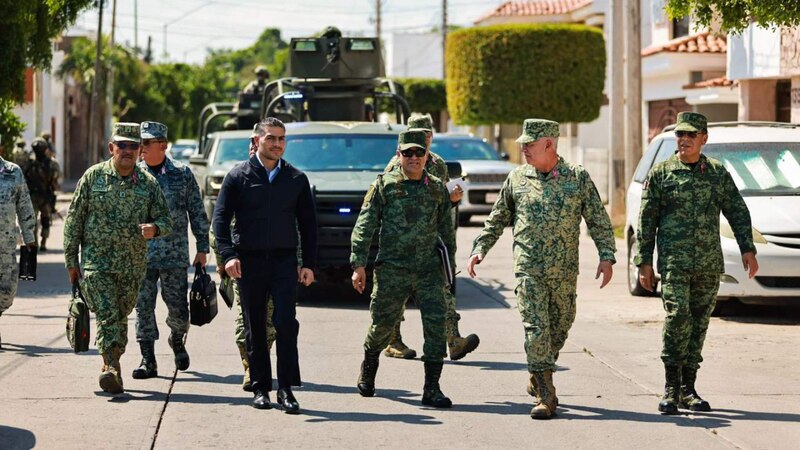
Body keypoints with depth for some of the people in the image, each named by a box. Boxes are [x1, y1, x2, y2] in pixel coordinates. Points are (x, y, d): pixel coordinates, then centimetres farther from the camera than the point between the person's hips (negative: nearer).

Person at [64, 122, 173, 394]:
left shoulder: (148, 183, 5)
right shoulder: (93, 177, 0)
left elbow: (166, 220, 7)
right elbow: (74, 220, 3)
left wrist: (154, 228, -19)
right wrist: (71, 260, 1)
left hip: (132, 265, 3)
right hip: (96, 261, -3)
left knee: (120, 316, 12)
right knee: (107, 314, -17)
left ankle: (111, 365, 25)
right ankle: (112, 368, -25)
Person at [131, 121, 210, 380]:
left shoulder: (182, 174, 2)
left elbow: (197, 213, 6)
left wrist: (202, 248, 4)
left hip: (174, 255, -1)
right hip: (140, 255, 1)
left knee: (178, 308, 1)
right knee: (143, 307, -2)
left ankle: (177, 340, 33)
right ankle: (148, 361, 4)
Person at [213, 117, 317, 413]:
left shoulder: (296, 179, 9)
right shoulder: (239, 176, 3)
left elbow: (308, 223, 13)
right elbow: (220, 217, 0)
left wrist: (309, 263, 6)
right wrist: (228, 254, -14)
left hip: (284, 260, 1)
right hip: (249, 262, 0)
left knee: (286, 324, -11)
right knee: (255, 329, 5)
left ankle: (286, 389, -8)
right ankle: (260, 388, 14)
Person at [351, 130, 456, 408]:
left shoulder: (437, 189, 9)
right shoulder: (384, 186, 0)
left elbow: (447, 230, 17)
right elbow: (364, 226, -2)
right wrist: (358, 264, -8)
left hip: (429, 270, 2)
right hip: (392, 270, -2)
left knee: (436, 325, -9)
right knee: (383, 325, 7)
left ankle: (432, 388, -5)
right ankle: (368, 369, 36)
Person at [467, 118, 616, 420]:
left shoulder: (577, 177, 1)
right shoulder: (517, 178, 5)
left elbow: (598, 220, 3)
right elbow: (497, 219, 15)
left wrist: (606, 256, -6)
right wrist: (479, 248, 6)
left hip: (565, 272, 1)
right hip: (529, 269, -1)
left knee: (559, 330, 11)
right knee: (536, 329, -10)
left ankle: (538, 380, 33)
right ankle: (545, 396, -9)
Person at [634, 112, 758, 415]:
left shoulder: (718, 173, 10)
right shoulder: (661, 173, 3)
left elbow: (738, 212, 14)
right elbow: (646, 221, 5)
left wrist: (747, 248, 2)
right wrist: (644, 262, 0)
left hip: (709, 265, 3)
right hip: (673, 263, -3)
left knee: (698, 324, 5)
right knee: (678, 316, -18)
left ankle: (688, 390, 13)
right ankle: (671, 387, -10)